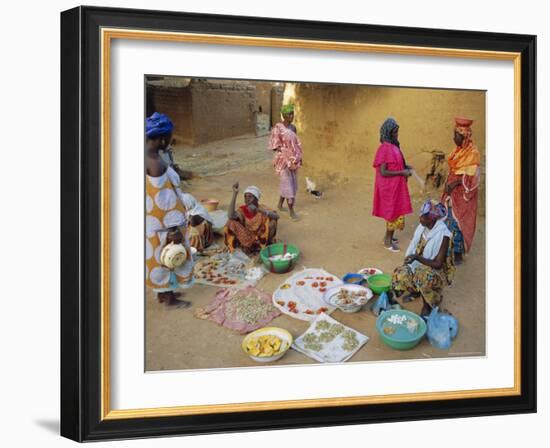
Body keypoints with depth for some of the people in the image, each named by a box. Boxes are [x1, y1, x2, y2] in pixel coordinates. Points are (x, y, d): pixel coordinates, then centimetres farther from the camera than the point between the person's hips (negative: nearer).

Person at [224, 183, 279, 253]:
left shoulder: (262, 208, -10)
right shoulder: (243, 209, -8)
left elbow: (276, 216, -29)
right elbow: (230, 215, -30)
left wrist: (258, 210, -42)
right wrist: (235, 194, -33)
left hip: (261, 239, -1)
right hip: (247, 239, 1)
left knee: (271, 220, -24)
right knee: (231, 222, -19)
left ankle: (264, 245, -11)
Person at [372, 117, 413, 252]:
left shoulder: (393, 146, 6)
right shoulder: (384, 149, -22)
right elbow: (383, 172, -25)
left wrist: (405, 167, 5)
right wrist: (402, 173, -21)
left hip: (395, 185, 9)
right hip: (389, 186, -9)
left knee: (395, 211, 17)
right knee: (394, 212, 1)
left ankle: (388, 236, 30)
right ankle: (388, 241, 13)